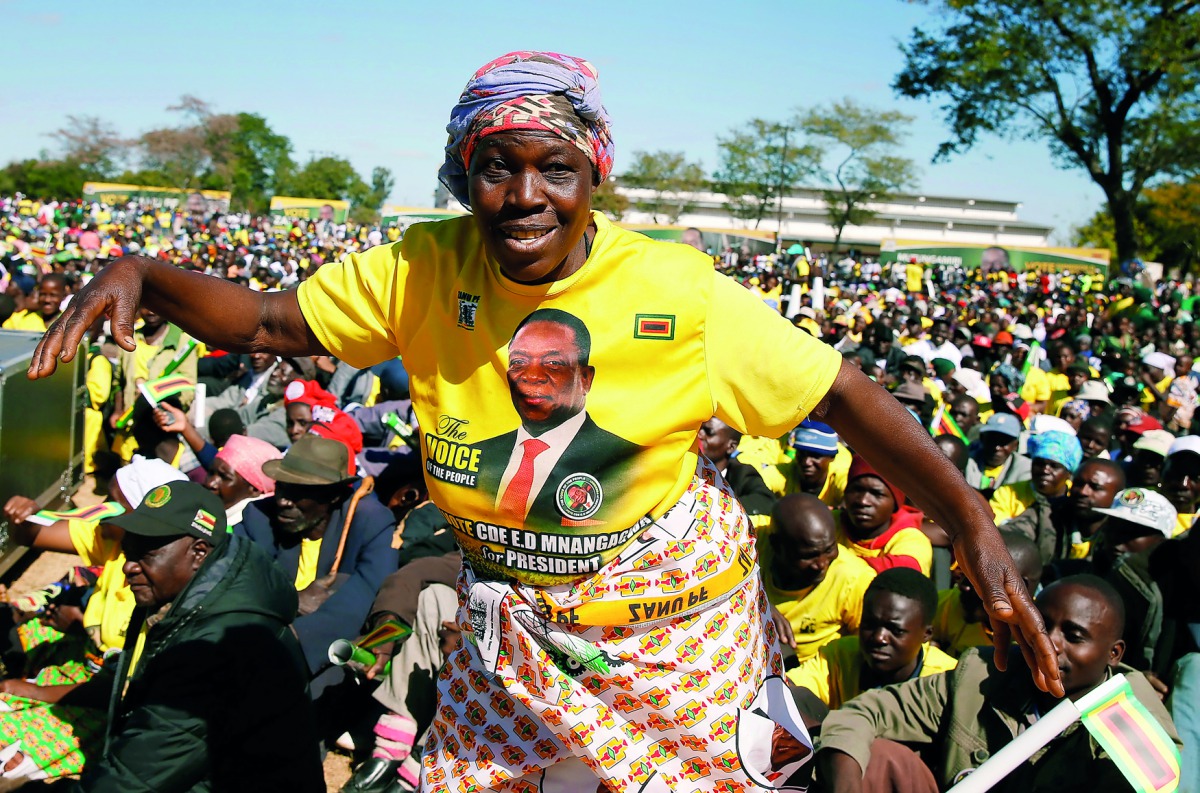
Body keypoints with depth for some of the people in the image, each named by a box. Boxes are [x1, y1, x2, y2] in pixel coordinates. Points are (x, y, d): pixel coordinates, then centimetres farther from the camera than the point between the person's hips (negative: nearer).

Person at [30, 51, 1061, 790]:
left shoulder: (676, 294, -22)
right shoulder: (423, 270, -13)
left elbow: (842, 394, -18)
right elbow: (269, 323, -4)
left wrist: (976, 531, -24)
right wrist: (142, 277, -22)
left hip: (674, 613, -3)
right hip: (511, 612, 3)